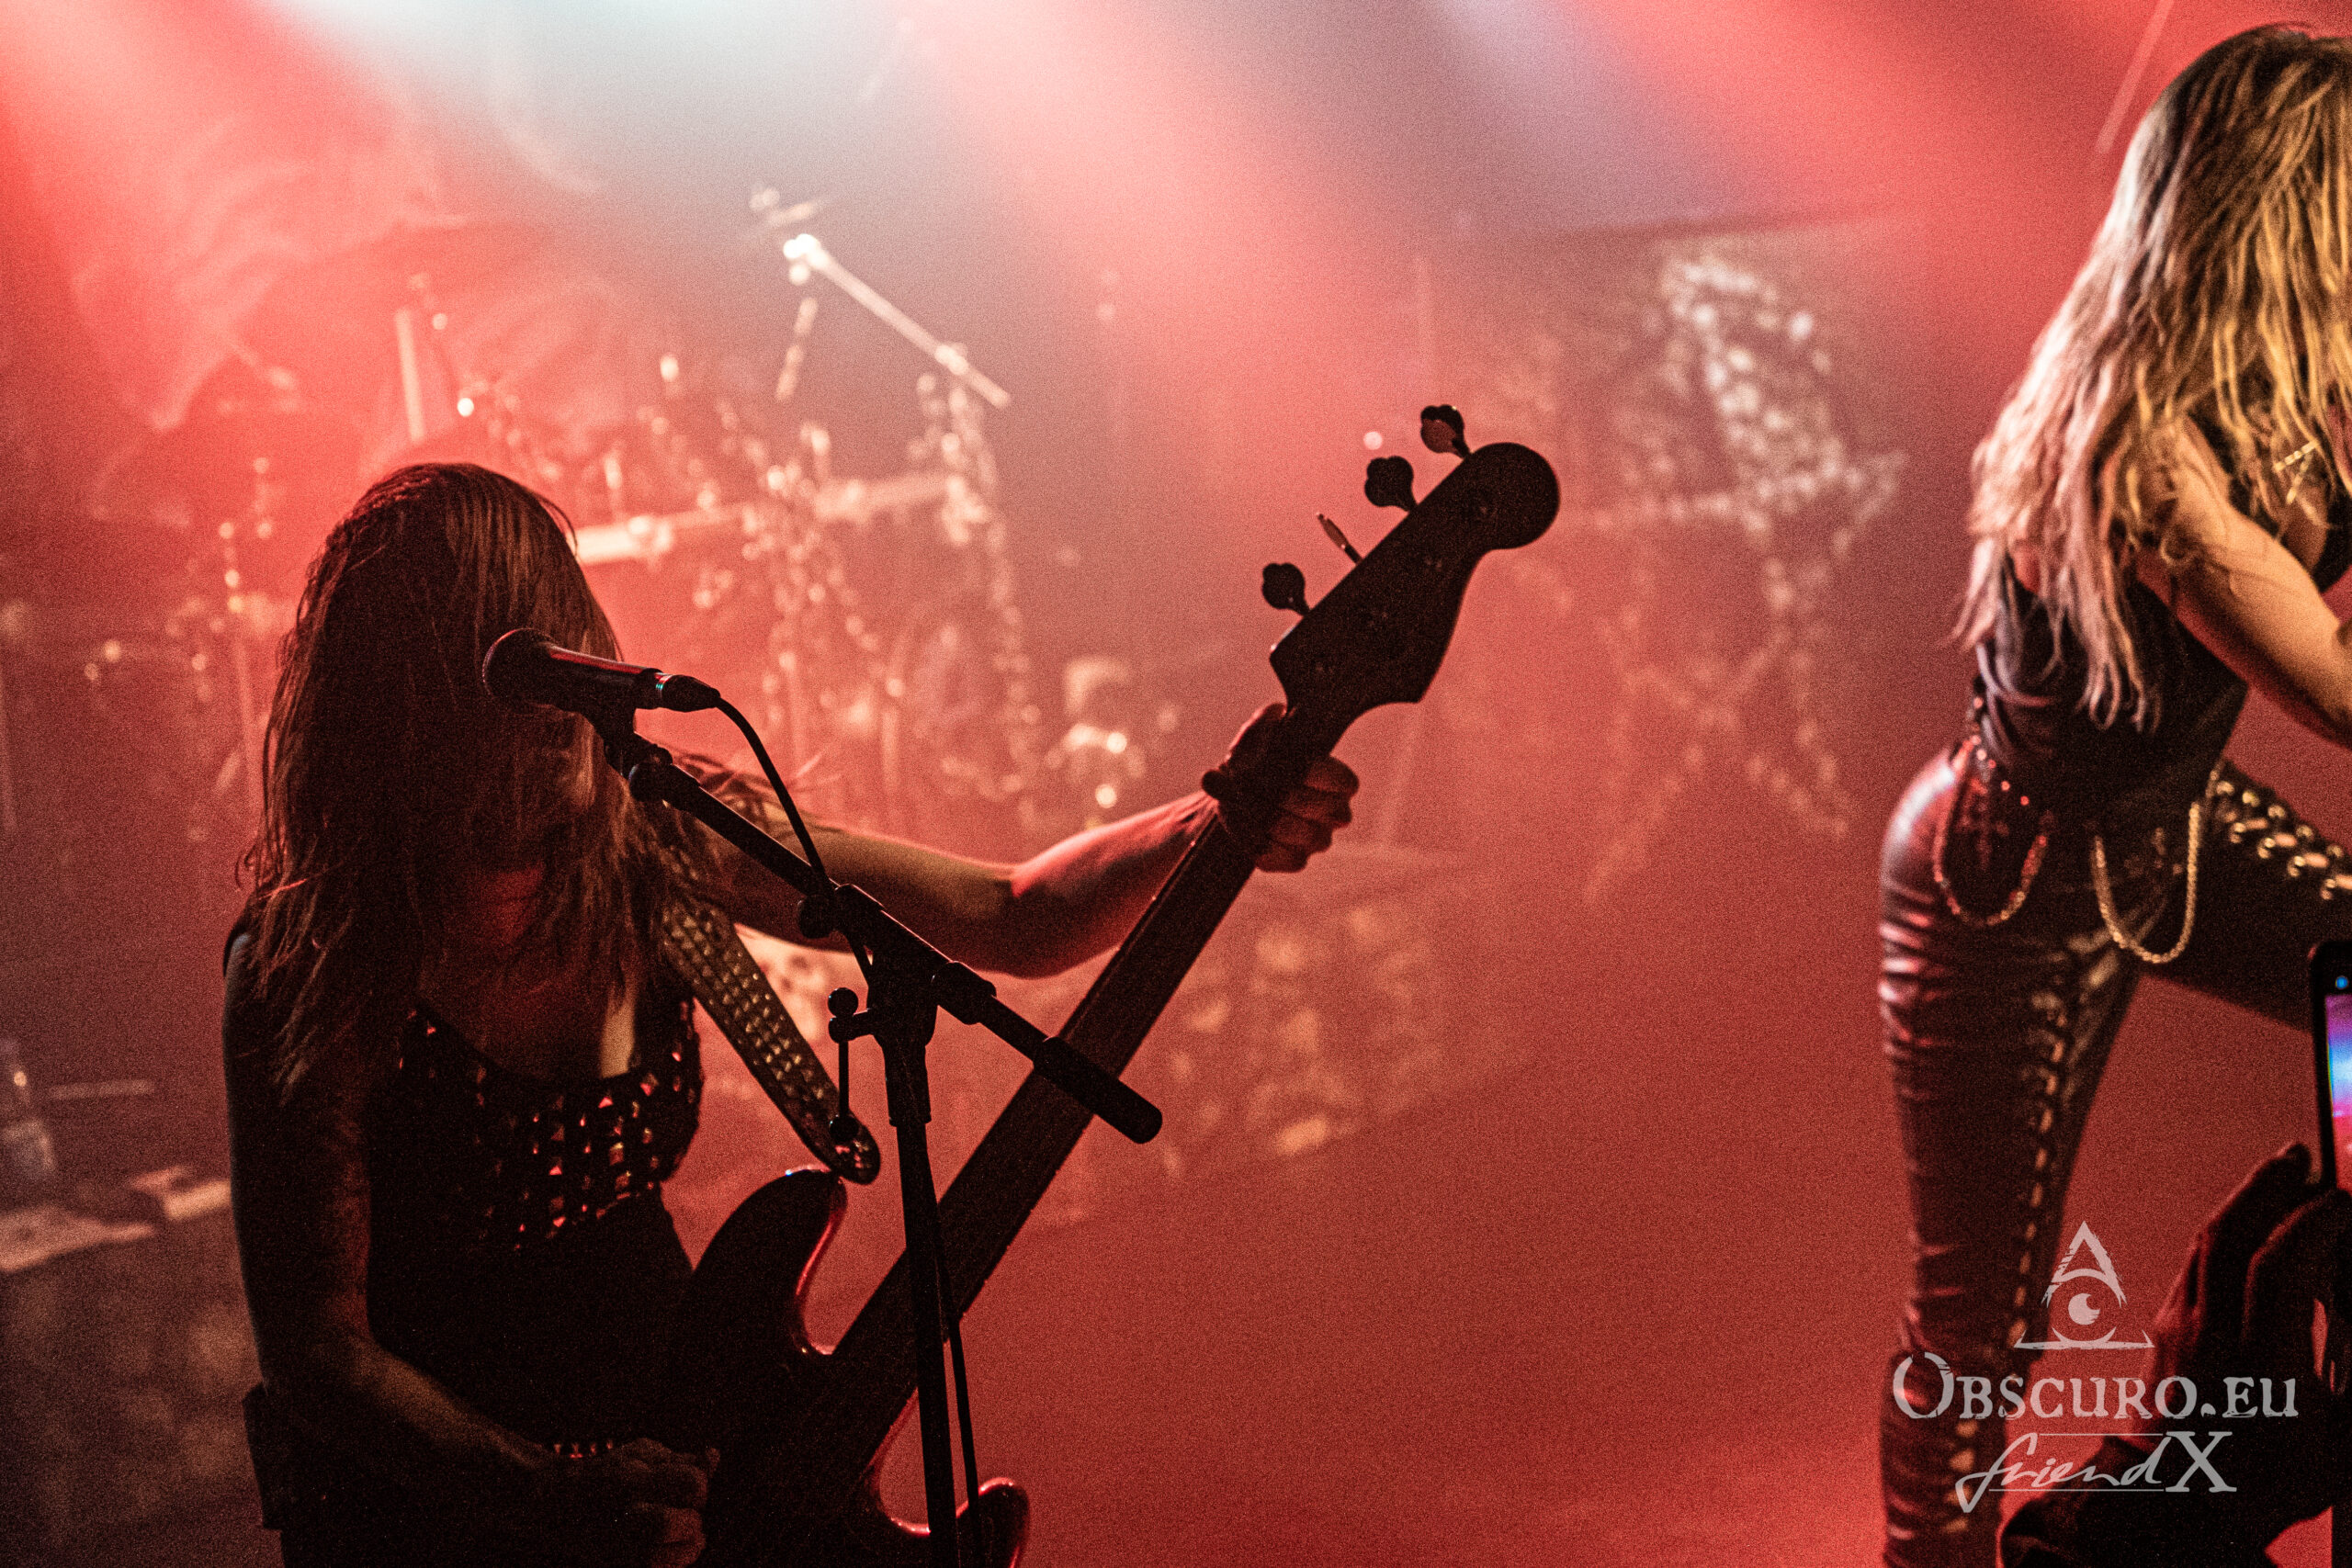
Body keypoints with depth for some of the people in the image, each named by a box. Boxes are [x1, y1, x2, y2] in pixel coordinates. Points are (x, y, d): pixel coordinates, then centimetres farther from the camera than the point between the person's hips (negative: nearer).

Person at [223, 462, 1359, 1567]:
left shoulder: (647, 847, -6)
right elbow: (315, 1351, -15)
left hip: (666, 1464, 3)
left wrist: (1220, 823, -17)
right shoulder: (313, 970, -18)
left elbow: (1010, 919, -2)